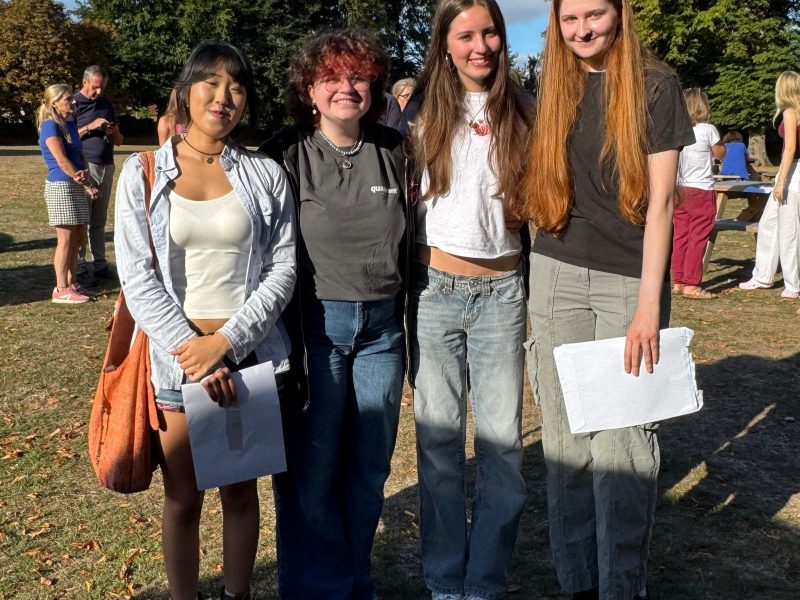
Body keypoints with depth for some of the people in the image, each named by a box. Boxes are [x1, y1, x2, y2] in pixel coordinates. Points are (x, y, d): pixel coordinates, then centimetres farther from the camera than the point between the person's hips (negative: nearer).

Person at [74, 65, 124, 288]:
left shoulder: (107, 104, 16)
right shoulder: (74, 103, 0)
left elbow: (119, 141, 19)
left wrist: (113, 133, -3)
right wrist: (89, 127, -14)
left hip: (107, 166, 5)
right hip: (85, 166, -5)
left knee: (100, 220, 9)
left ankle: (99, 263, 13)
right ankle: (80, 267, -4)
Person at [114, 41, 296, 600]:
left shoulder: (266, 175, 2)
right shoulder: (142, 173, 1)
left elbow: (282, 269, -3)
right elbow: (137, 278, -5)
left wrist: (225, 341, -14)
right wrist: (194, 354, -14)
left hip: (250, 355, 1)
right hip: (176, 359, 0)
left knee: (240, 489, 12)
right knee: (183, 497, 9)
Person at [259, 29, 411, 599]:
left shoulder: (393, 151, 6)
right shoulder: (287, 154, -4)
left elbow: (410, 237, 13)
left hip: (382, 326, 4)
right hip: (314, 323, -3)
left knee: (370, 468, 13)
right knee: (311, 471, 3)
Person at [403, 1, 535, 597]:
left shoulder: (524, 112, 5)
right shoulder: (422, 112, 4)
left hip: (502, 290, 1)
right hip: (434, 288, 0)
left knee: (503, 438, 2)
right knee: (439, 438, 6)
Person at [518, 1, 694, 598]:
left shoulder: (655, 84, -1)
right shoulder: (554, 88, 11)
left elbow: (660, 200, -6)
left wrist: (649, 304, -12)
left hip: (629, 279, -3)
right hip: (558, 277, 4)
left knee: (623, 439, -3)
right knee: (565, 435, 7)